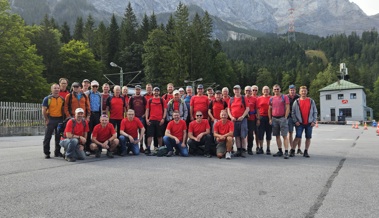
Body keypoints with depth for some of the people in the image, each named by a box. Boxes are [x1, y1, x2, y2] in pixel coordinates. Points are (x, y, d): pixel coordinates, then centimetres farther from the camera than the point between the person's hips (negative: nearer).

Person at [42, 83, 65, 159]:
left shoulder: (62, 99, 8)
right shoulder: (47, 99, -3)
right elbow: (44, 110, -6)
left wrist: (63, 118, 5)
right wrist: (46, 120, -9)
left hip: (60, 119, 4)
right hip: (51, 119, -3)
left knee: (59, 137, 9)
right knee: (47, 137, 1)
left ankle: (57, 152, 20)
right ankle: (46, 153, 9)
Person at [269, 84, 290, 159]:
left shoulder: (284, 97, 1)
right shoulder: (271, 98, 13)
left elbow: (287, 108, -4)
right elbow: (269, 109, 15)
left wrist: (285, 117, -11)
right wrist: (270, 119, 8)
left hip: (282, 118, -5)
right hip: (274, 119, 5)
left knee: (284, 136, -7)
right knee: (277, 136, 9)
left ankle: (286, 152, -8)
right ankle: (280, 151, 18)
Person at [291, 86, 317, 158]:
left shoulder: (311, 101, 7)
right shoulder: (296, 101, 3)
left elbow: (315, 112, 8)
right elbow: (293, 112, 2)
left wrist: (314, 121, -1)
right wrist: (295, 121, -7)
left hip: (309, 123, 2)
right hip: (300, 123, -2)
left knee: (308, 138, 6)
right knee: (298, 137, -7)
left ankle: (306, 152, 16)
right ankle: (292, 150, 1)